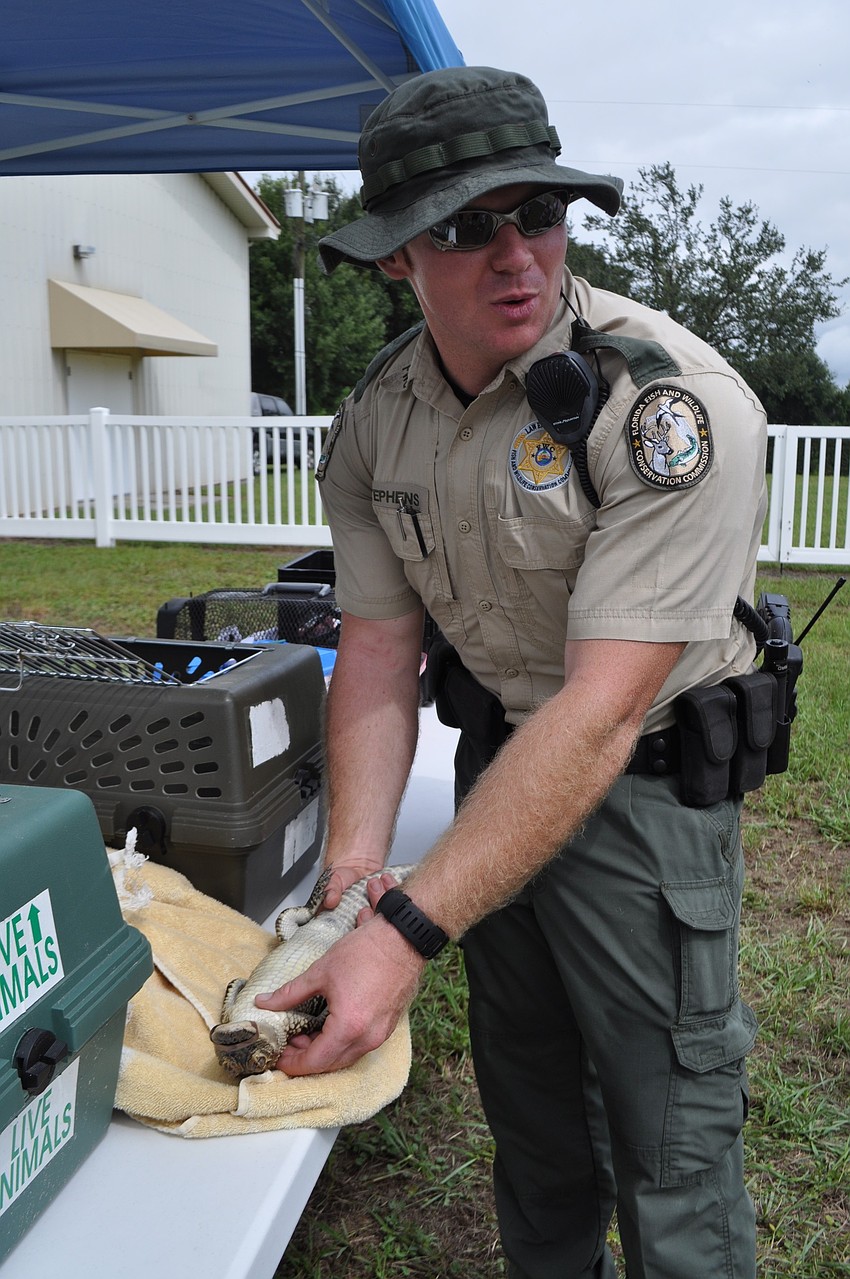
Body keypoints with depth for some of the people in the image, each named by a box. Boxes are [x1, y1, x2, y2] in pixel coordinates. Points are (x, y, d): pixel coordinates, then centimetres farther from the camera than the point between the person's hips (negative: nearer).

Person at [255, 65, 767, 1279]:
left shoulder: (673, 404, -26)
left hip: (647, 774, -5)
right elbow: (378, 648, -5)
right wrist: (353, 871, -17)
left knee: (668, 1144, 4)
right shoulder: (376, 418, -6)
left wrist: (408, 929, -34)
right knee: (526, 1089, 24)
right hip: (494, 759, 6)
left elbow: (601, 712, -31)